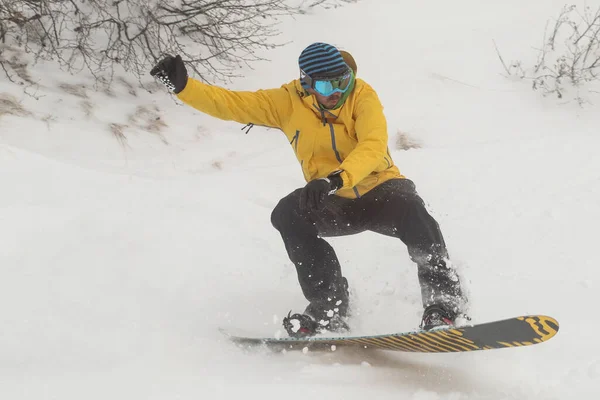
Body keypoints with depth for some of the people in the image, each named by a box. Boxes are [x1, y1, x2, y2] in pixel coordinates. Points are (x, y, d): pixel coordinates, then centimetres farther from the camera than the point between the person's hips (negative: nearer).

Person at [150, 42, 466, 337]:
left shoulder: (362, 95, -12)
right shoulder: (288, 102, -4)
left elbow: (374, 146, -28)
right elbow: (230, 103, -4)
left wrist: (336, 178, -45)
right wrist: (182, 85, -19)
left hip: (381, 189, -3)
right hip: (335, 204, 3)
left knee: (408, 209, -36)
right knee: (288, 214, -26)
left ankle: (443, 299, -22)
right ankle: (329, 312, -21)